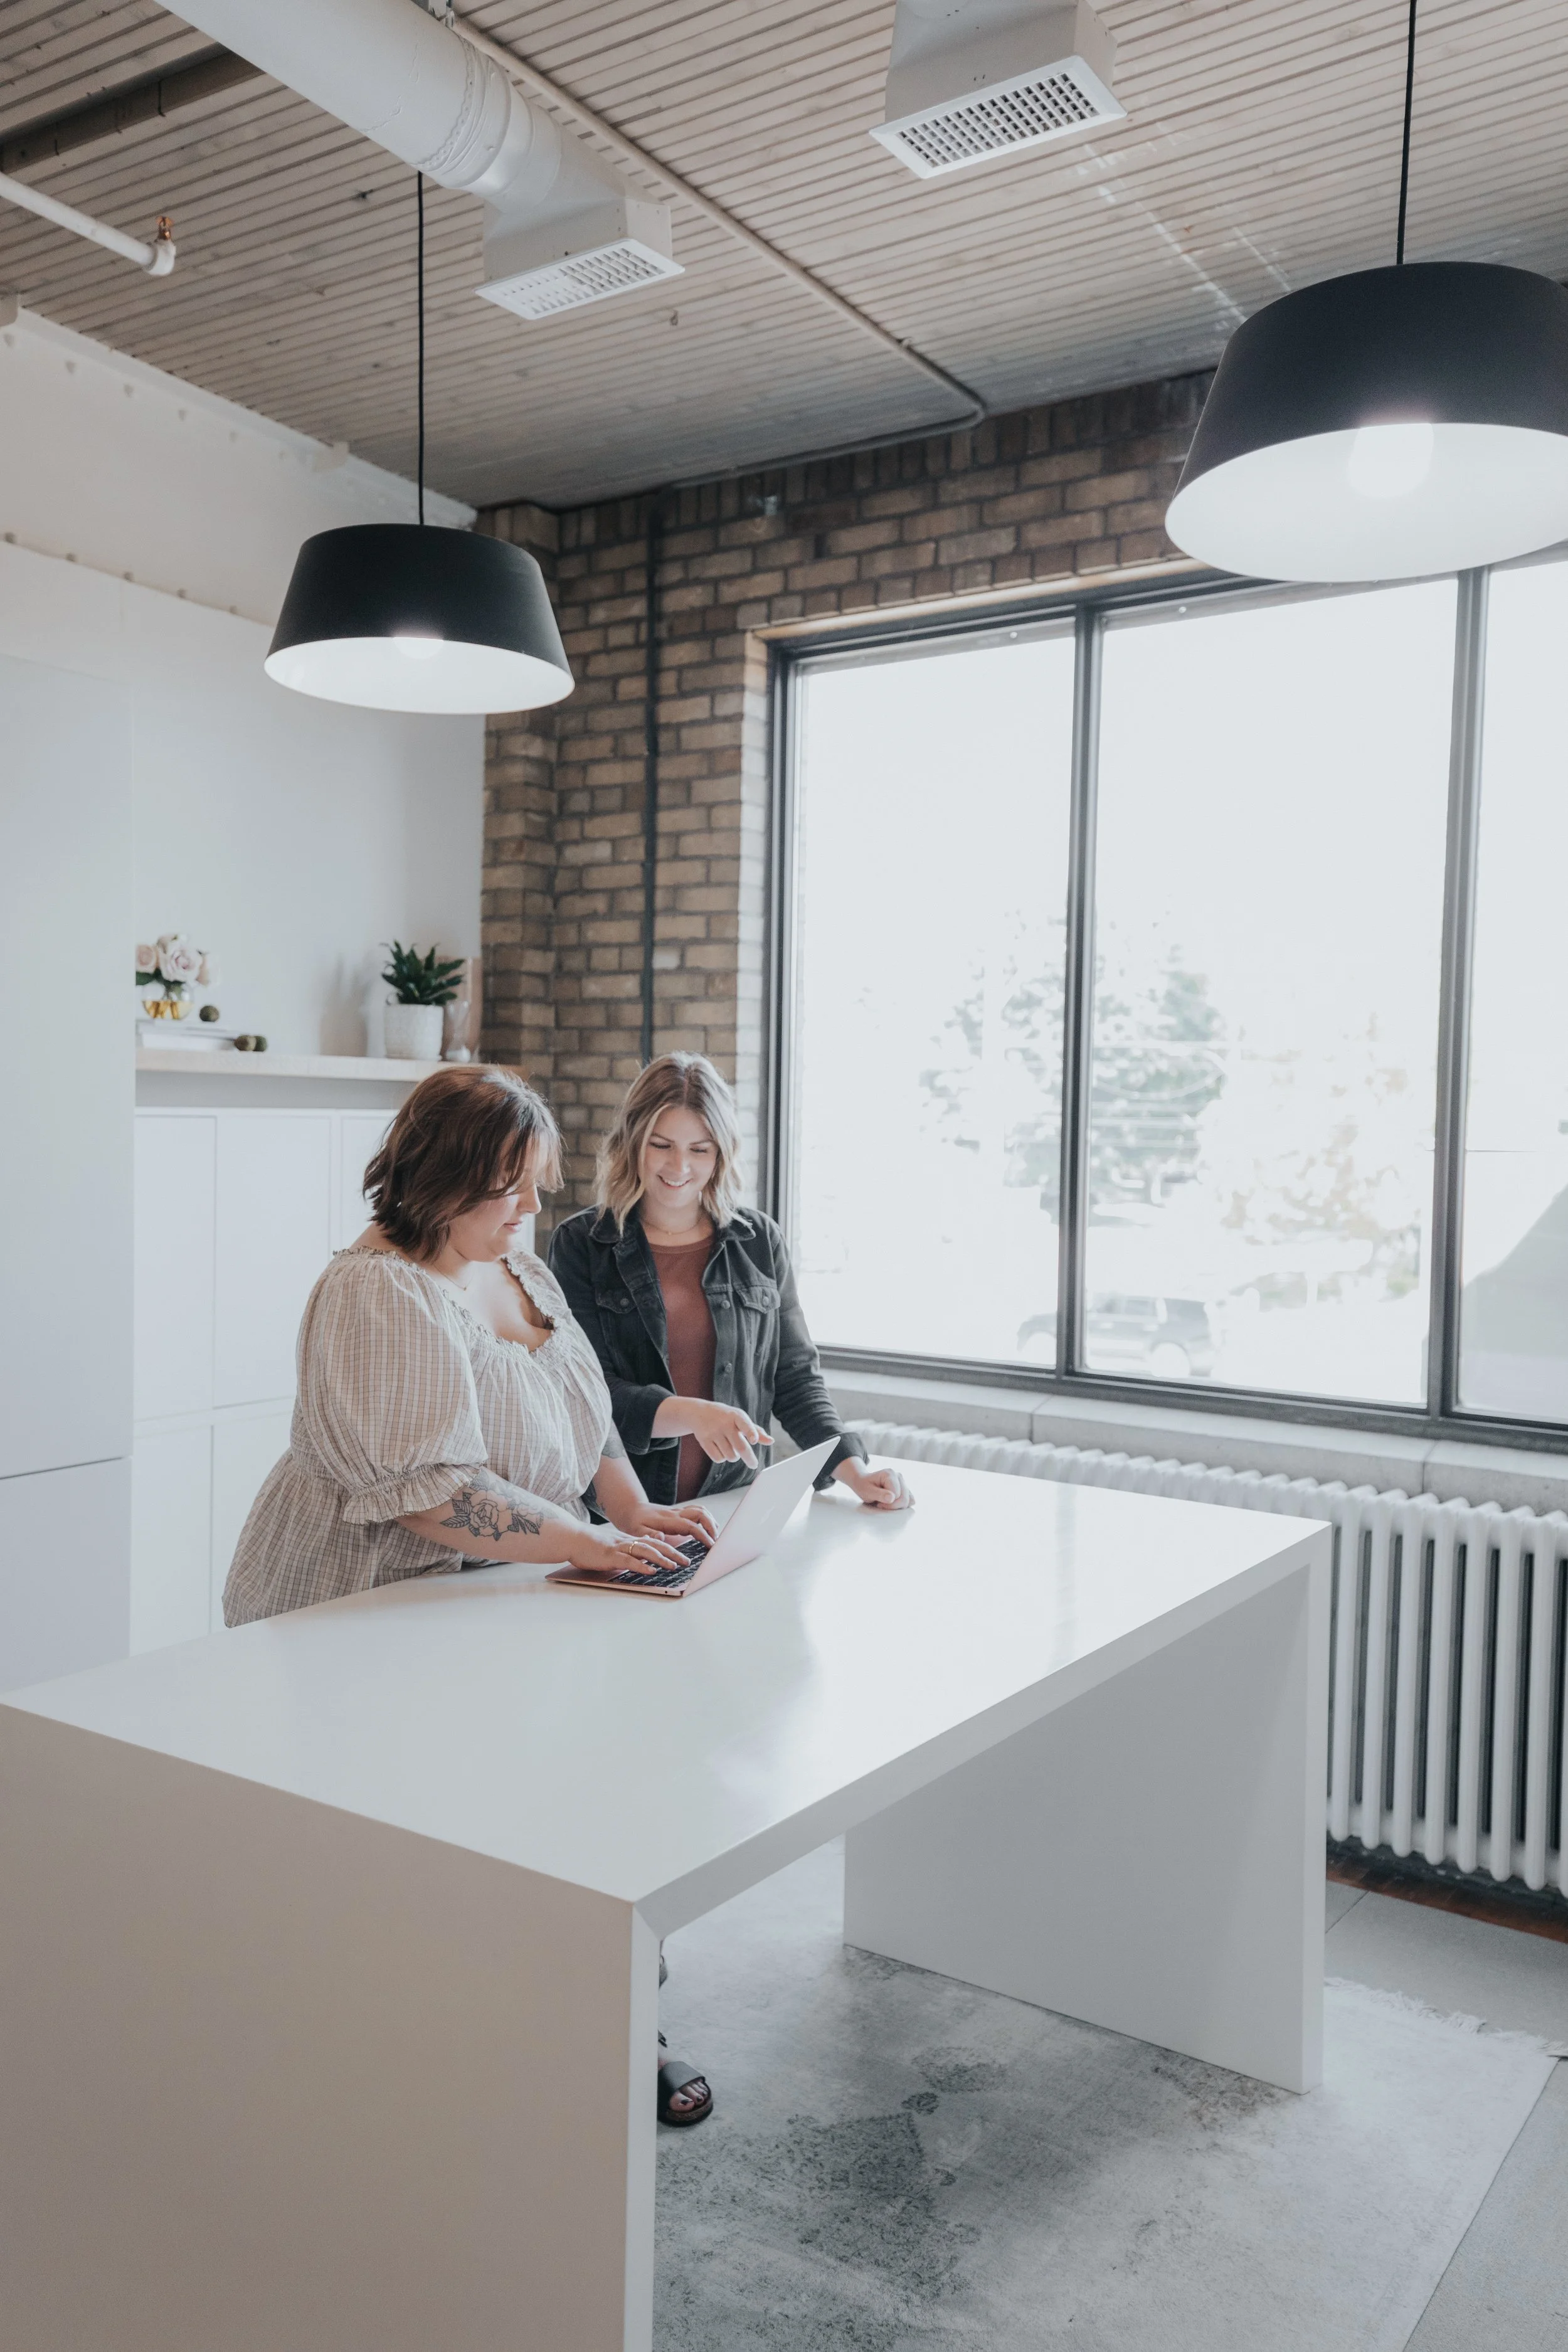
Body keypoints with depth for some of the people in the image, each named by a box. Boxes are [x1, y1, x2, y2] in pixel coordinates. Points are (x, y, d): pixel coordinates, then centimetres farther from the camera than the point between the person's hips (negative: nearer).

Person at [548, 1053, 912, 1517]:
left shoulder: (759, 1241, 11)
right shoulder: (580, 1244, 2)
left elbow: (794, 1376, 13)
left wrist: (851, 1467, -2)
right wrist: (692, 1414, -22)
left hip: (733, 1509, 2)